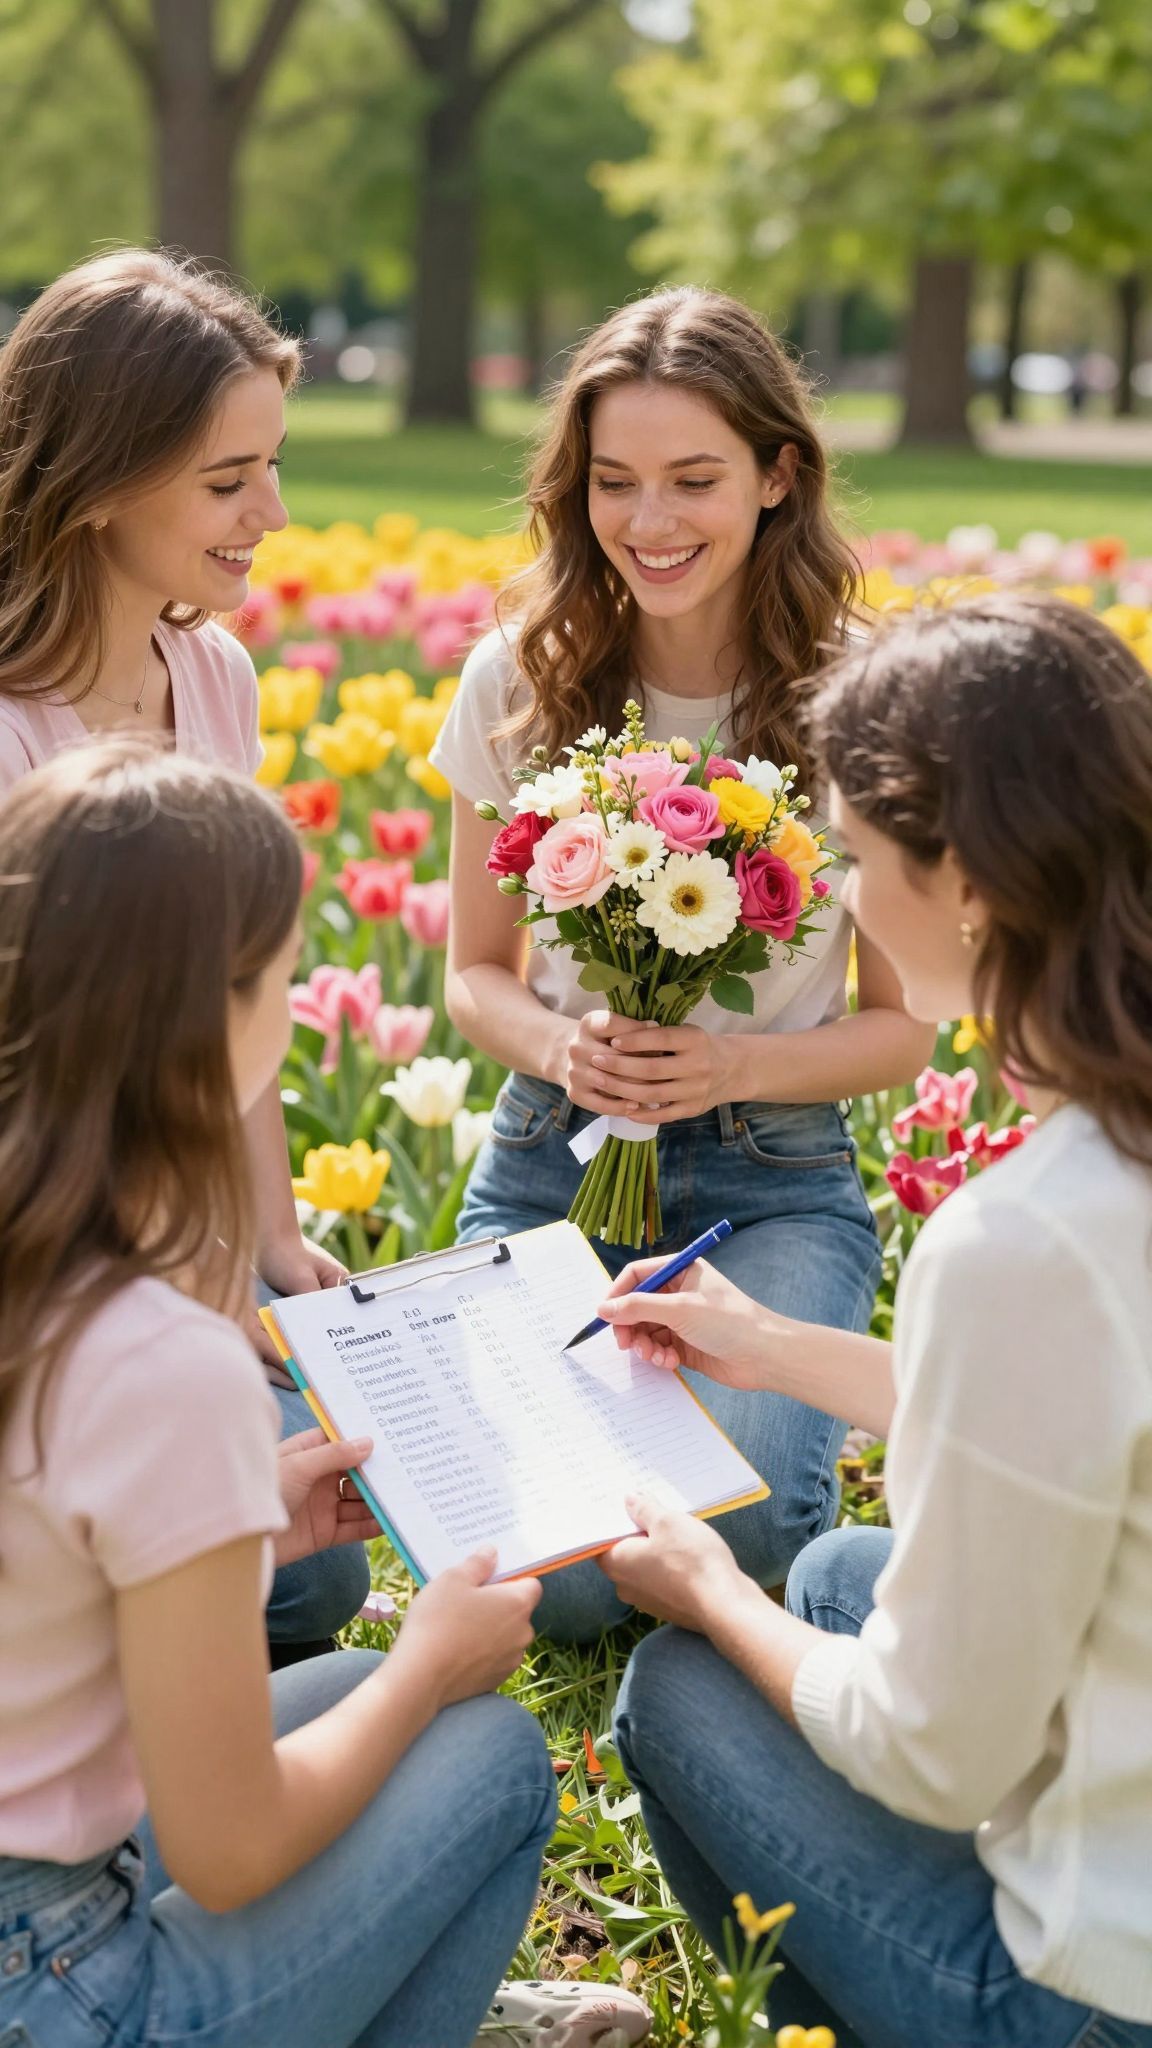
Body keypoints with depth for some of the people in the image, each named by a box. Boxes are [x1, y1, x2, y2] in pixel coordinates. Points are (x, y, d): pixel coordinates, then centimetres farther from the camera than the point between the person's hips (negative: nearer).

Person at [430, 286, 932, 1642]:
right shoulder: (520, 681, -3)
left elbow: (903, 1029, 0)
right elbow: (475, 975, 7)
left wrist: (735, 1064, -19)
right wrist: (562, 1047, -16)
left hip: (776, 1183, -1)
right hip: (555, 1156, 1)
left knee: (734, 1519, -27)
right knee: (544, 1578, -19)